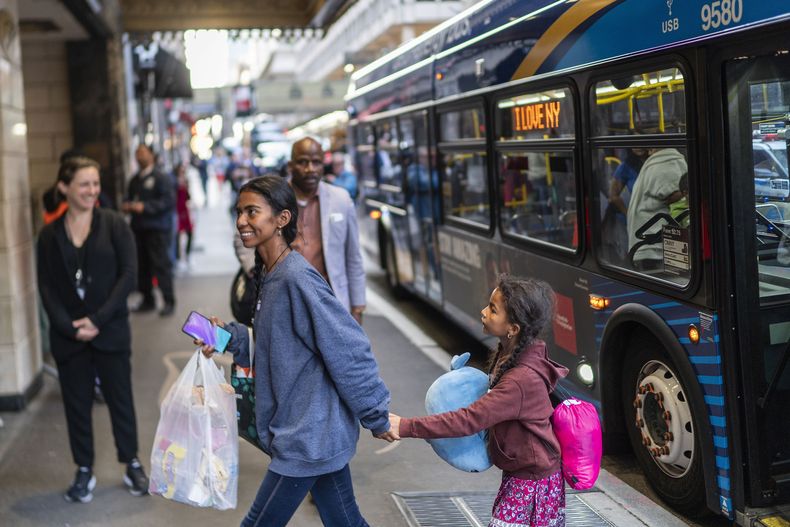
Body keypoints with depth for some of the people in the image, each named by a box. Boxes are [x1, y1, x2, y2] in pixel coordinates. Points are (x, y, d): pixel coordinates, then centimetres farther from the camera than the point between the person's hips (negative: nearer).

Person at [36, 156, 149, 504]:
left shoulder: (114, 224, -3)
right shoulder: (50, 234, 3)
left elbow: (128, 274, -9)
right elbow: (46, 287, 1)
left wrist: (98, 319, -14)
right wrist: (68, 326, -12)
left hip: (110, 331, -1)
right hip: (68, 335, 2)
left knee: (120, 399, 8)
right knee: (77, 404, 9)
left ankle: (132, 465, 23)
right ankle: (84, 472, 23)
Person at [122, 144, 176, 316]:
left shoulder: (160, 178, -5)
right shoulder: (135, 180, 17)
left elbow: (168, 201, -14)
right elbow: (130, 198, 28)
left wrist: (144, 207, -20)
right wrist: (127, 206, 4)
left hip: (157, 228, -7)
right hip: (139, 228, 7)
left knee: (161, 264, -8)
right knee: (142, 265, 7)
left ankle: (169, 302, -3)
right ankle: (147, 300, 18)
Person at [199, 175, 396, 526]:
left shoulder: (297, 278, -22)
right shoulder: (269, 275, 7)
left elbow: (349, 352, -21)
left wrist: (376, 418, -15)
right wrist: (229, 336, 2)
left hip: (307, 437, -9)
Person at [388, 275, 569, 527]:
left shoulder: (522, 379, -31)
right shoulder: (509, 354, -2)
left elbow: (470, 419, -34)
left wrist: (406, 427, -33)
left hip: (531, 482, -9)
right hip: (526, 471, 9)